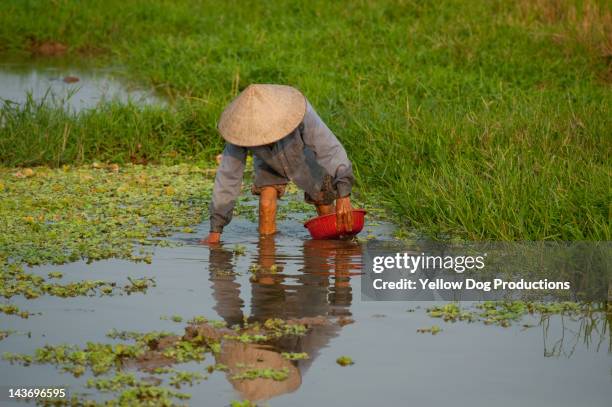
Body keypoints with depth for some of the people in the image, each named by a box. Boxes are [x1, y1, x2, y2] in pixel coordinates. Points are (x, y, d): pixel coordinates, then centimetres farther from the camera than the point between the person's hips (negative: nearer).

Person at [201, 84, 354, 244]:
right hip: (270, 164, 1)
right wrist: (216, 230, -31)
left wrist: (343, 196, -49)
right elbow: (227, 176, -31)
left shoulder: (298, 112, -44)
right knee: (266, 203, -23)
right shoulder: (241, 127, -36)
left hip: (307, 157, -1)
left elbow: (331, 150, -41)